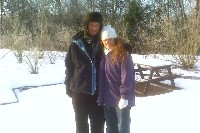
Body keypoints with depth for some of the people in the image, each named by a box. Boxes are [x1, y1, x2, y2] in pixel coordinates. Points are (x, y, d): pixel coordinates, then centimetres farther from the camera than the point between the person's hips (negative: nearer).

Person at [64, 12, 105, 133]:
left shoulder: (101, 44, 1)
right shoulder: (76, 44, -3)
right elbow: (69, 66, 2)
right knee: (81, 122, 13)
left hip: (98, 91, 1)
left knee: (98, 123, 9)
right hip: (79, 91, -1)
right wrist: (68, 86, 2)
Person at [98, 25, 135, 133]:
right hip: (108, 98, 7)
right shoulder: (103, 54, 10)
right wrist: (101, 96, 12)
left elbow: (127, 76, -17)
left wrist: (125, 96, -22)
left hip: (120, 98, -6)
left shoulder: (123, 54, -11)